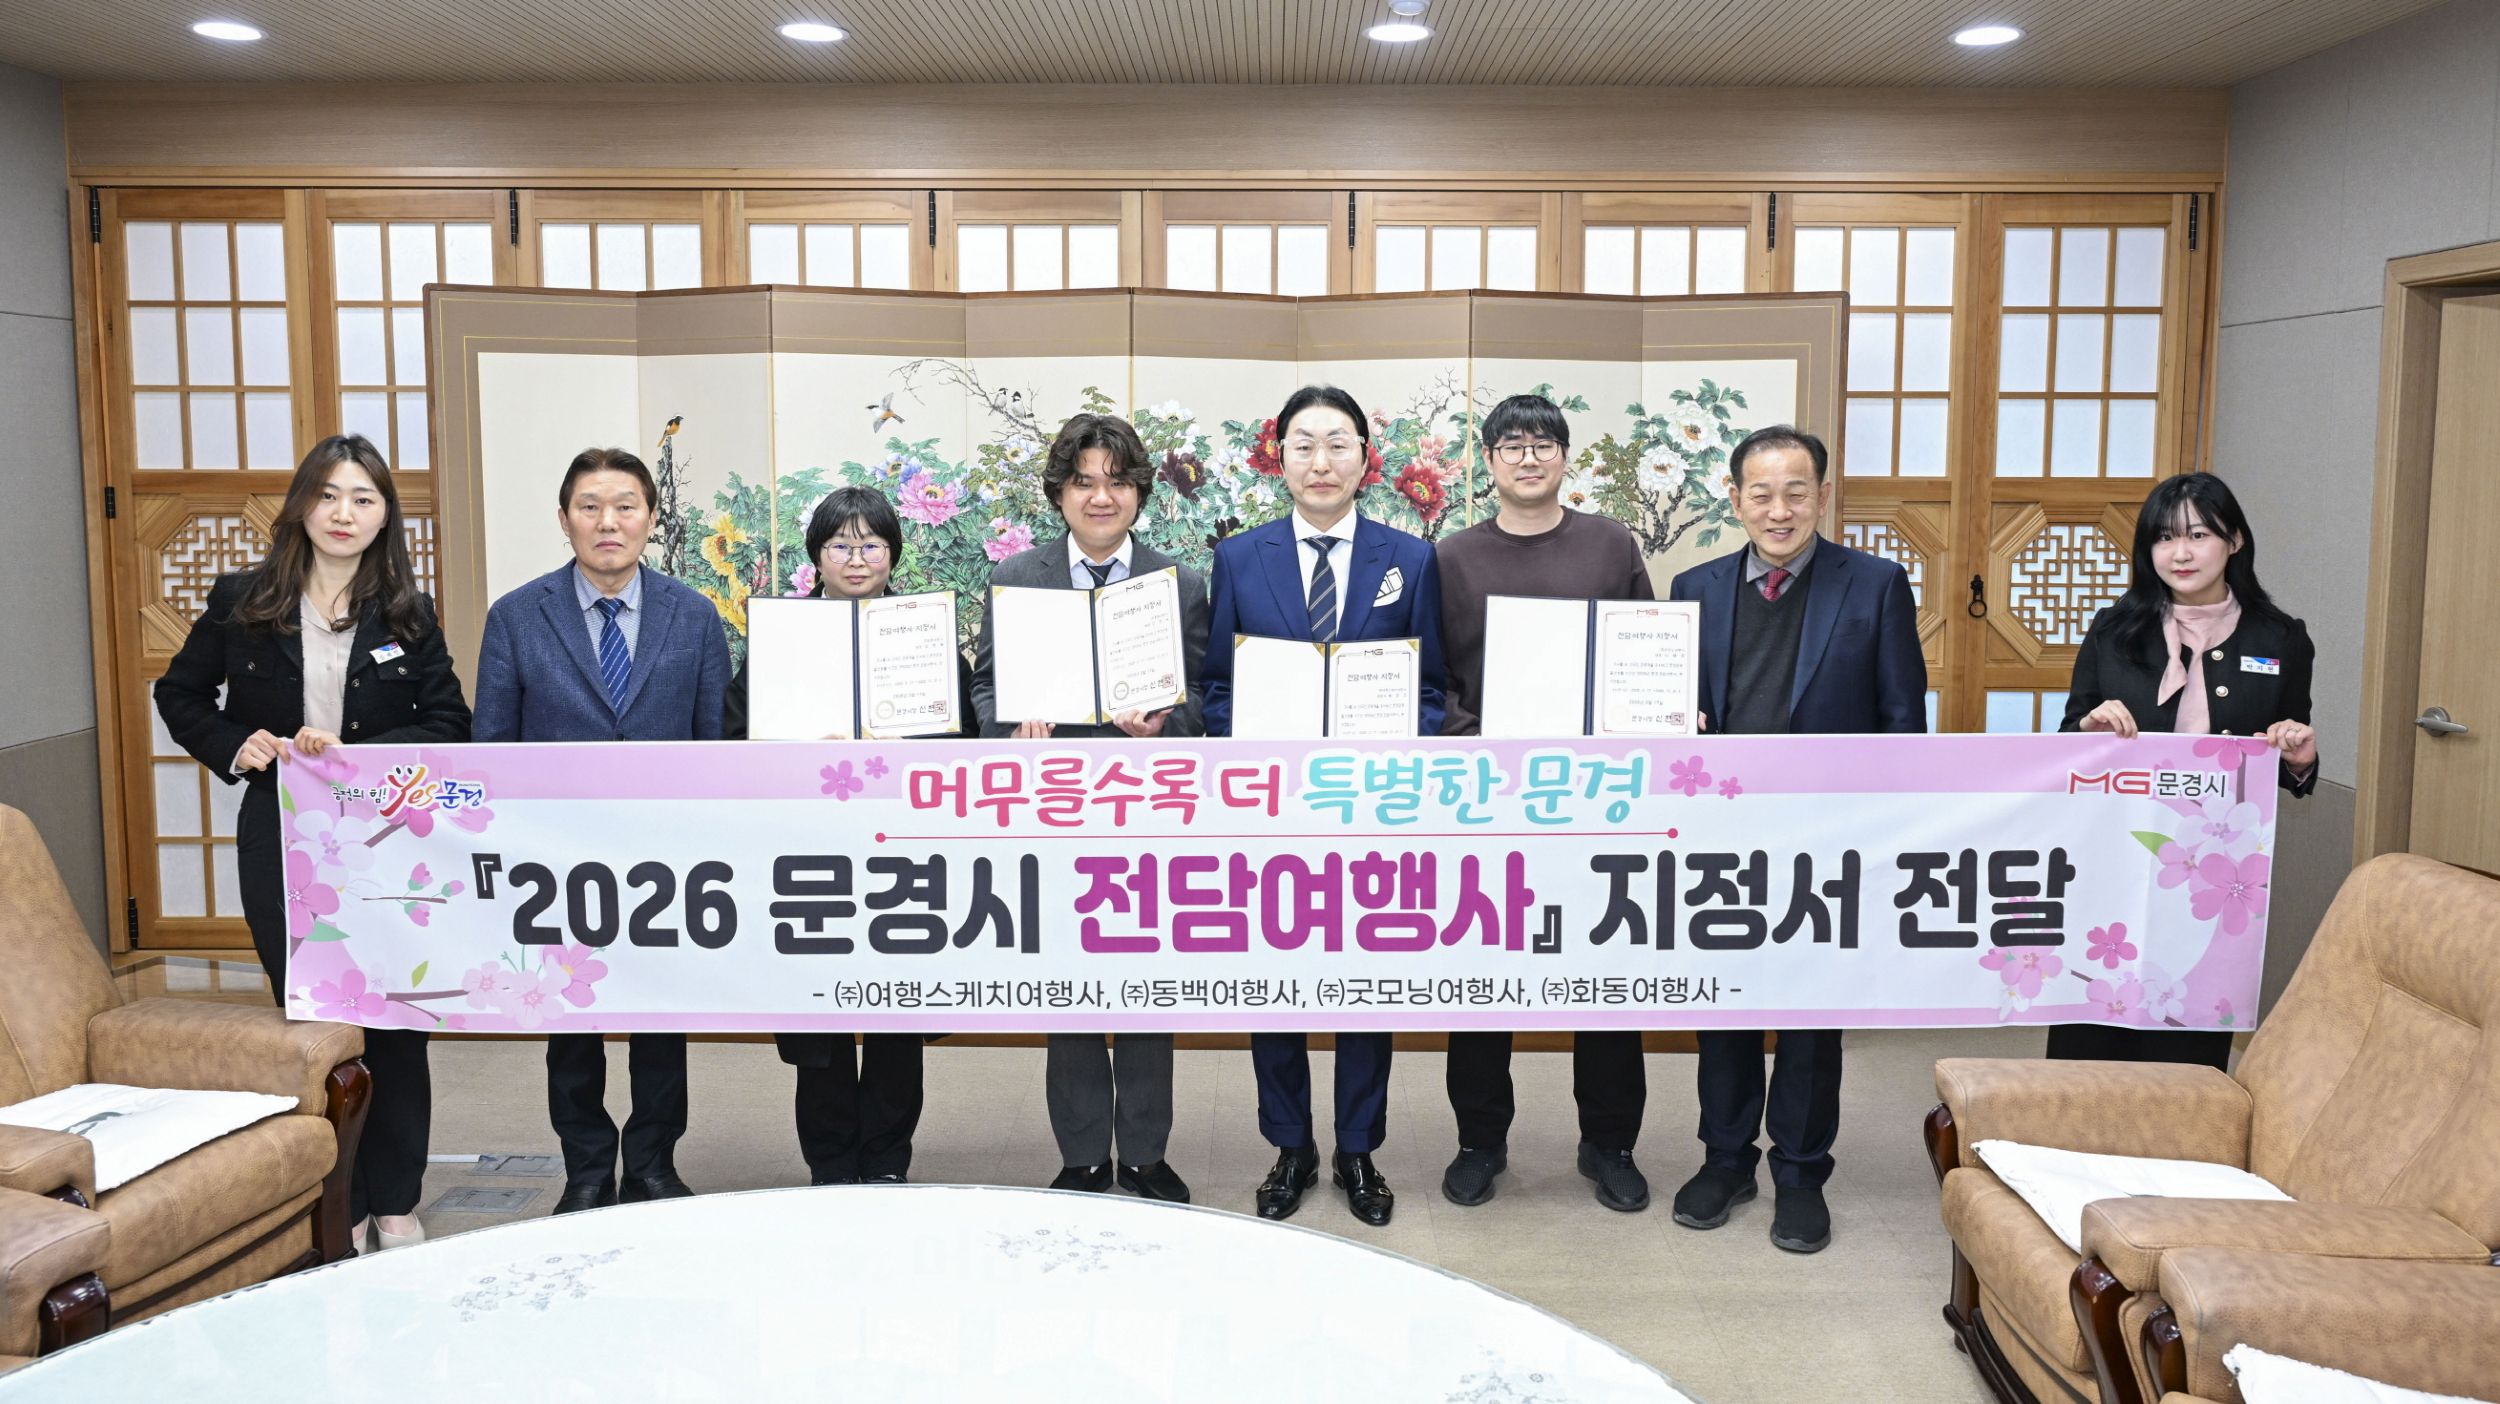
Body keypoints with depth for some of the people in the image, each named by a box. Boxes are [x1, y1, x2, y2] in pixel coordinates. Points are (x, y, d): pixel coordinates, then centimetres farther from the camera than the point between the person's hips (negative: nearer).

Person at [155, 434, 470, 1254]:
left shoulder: (408, 615, 2)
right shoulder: (242, 602, 3)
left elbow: (450, 724, 1)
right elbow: (179, 693, 13)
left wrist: (358, 751, -14)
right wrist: (233, 747, -5)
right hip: (281, 845, 0)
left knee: (395, 1026, 5)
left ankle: (394, 1202, 21)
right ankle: (336, 1208, 19)